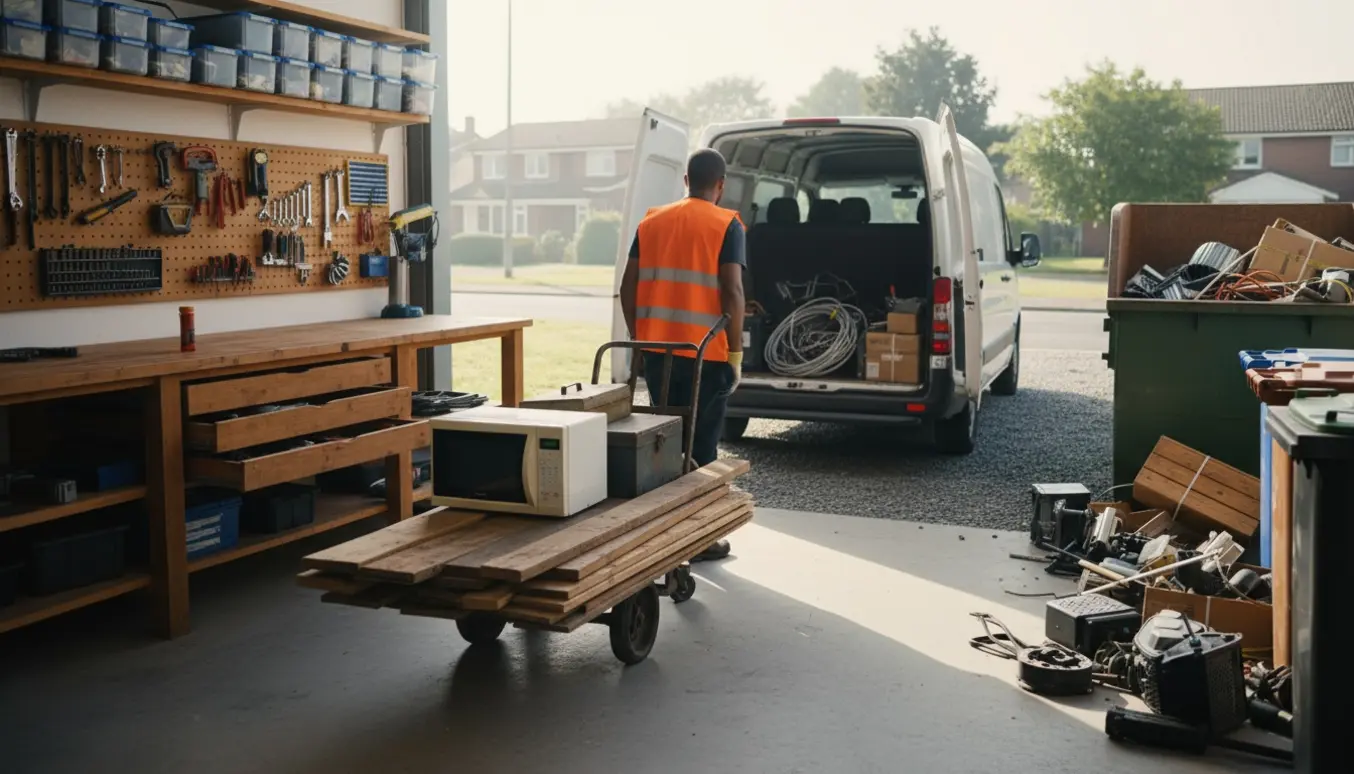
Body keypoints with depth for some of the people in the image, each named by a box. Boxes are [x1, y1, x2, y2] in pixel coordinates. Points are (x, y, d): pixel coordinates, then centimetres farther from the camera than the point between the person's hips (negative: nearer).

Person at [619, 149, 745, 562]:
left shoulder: (652, 222, 11)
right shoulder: (726, 225, -4)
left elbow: (628, 287, 9)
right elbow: (732, 291, -13)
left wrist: (638, 338, 17)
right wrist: (736, 353, -7)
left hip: (657, 351, 5)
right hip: (705, 354, -5)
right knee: (701, 445, 4)